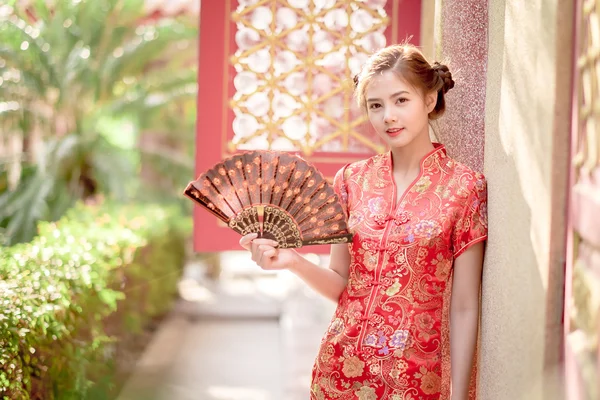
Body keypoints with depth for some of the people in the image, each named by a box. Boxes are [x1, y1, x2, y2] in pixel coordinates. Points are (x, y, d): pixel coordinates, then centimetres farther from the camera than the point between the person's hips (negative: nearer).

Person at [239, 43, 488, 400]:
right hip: (342, 371, 3)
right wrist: (293, 262, -12)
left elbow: (464, 308, -8)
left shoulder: (464, 187, -9)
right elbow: (342, 286, 6)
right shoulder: (352, 180, 1)